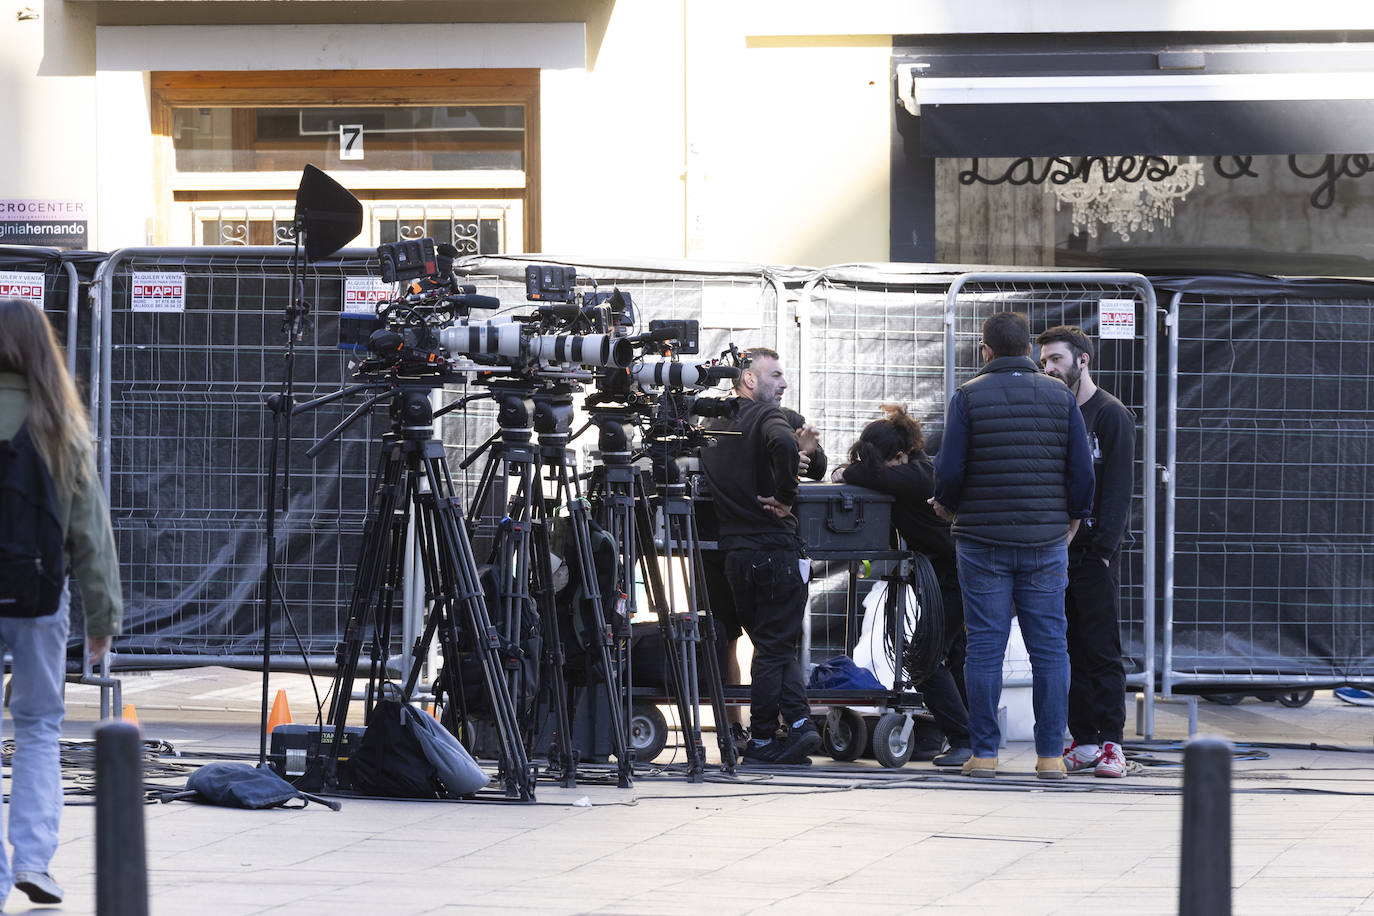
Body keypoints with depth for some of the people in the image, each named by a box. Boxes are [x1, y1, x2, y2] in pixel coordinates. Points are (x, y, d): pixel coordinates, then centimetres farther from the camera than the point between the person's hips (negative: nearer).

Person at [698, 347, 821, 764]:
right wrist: (786, 495, -16)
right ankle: (762, 739, 1)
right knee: (776, 645, 2)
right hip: (775, 547, -6)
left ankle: (798, 721, 0)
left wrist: (797, 453, 15)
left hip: (734, 552, 6)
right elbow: (780, 443, -30)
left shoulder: (715, 426, 14)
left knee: (771, 644, 12)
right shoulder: (766, 415, -7)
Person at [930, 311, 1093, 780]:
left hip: (982, 542, -1)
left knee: (985, 647, 2)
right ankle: (1051, 754, 3)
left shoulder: (969, 396, -3)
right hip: (1046, 539, 1)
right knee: (1049, 646, 5)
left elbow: (949, 469, -6)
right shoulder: (1061, 397, 3)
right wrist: (1073, 516, 18)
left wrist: (948, 507, 14)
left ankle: (984, 753, 2)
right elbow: (1082, 469, 2)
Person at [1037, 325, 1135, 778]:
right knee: (1068, 652, 5)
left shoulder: (1112, 416, -2)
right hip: (1054, 554, 6)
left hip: (1093, 554, -6)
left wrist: (1103, 548, -16)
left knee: (1102, 651, -5)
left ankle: (1110, 744, -4)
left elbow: (1117, 489, -8)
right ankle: (1084, 742, 8)